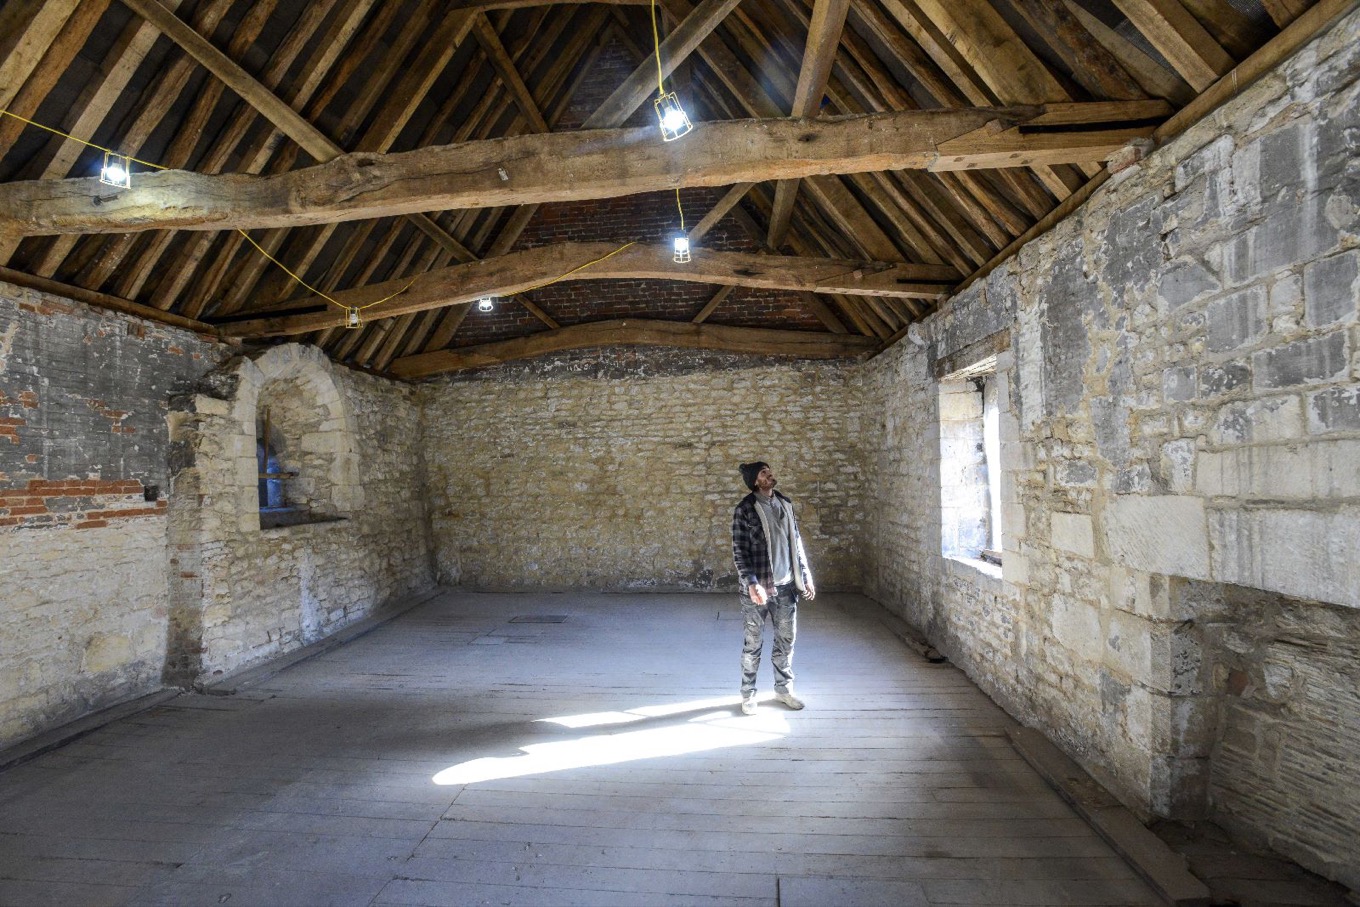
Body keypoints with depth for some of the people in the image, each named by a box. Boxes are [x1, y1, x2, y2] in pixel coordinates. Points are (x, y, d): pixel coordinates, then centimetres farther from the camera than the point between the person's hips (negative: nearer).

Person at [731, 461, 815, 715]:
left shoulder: (785, 504, 7)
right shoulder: (745, 509, -11)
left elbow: (796, 542, 12)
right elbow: (739, 551, -13)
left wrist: (806, 577, 9)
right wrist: (752, 583, -23)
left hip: (786, 586, 5)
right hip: (759, 588, -5)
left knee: (786, 640, 14)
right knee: (753, 643, 7)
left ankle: (783, 688, 32)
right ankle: (748, 693, 22)